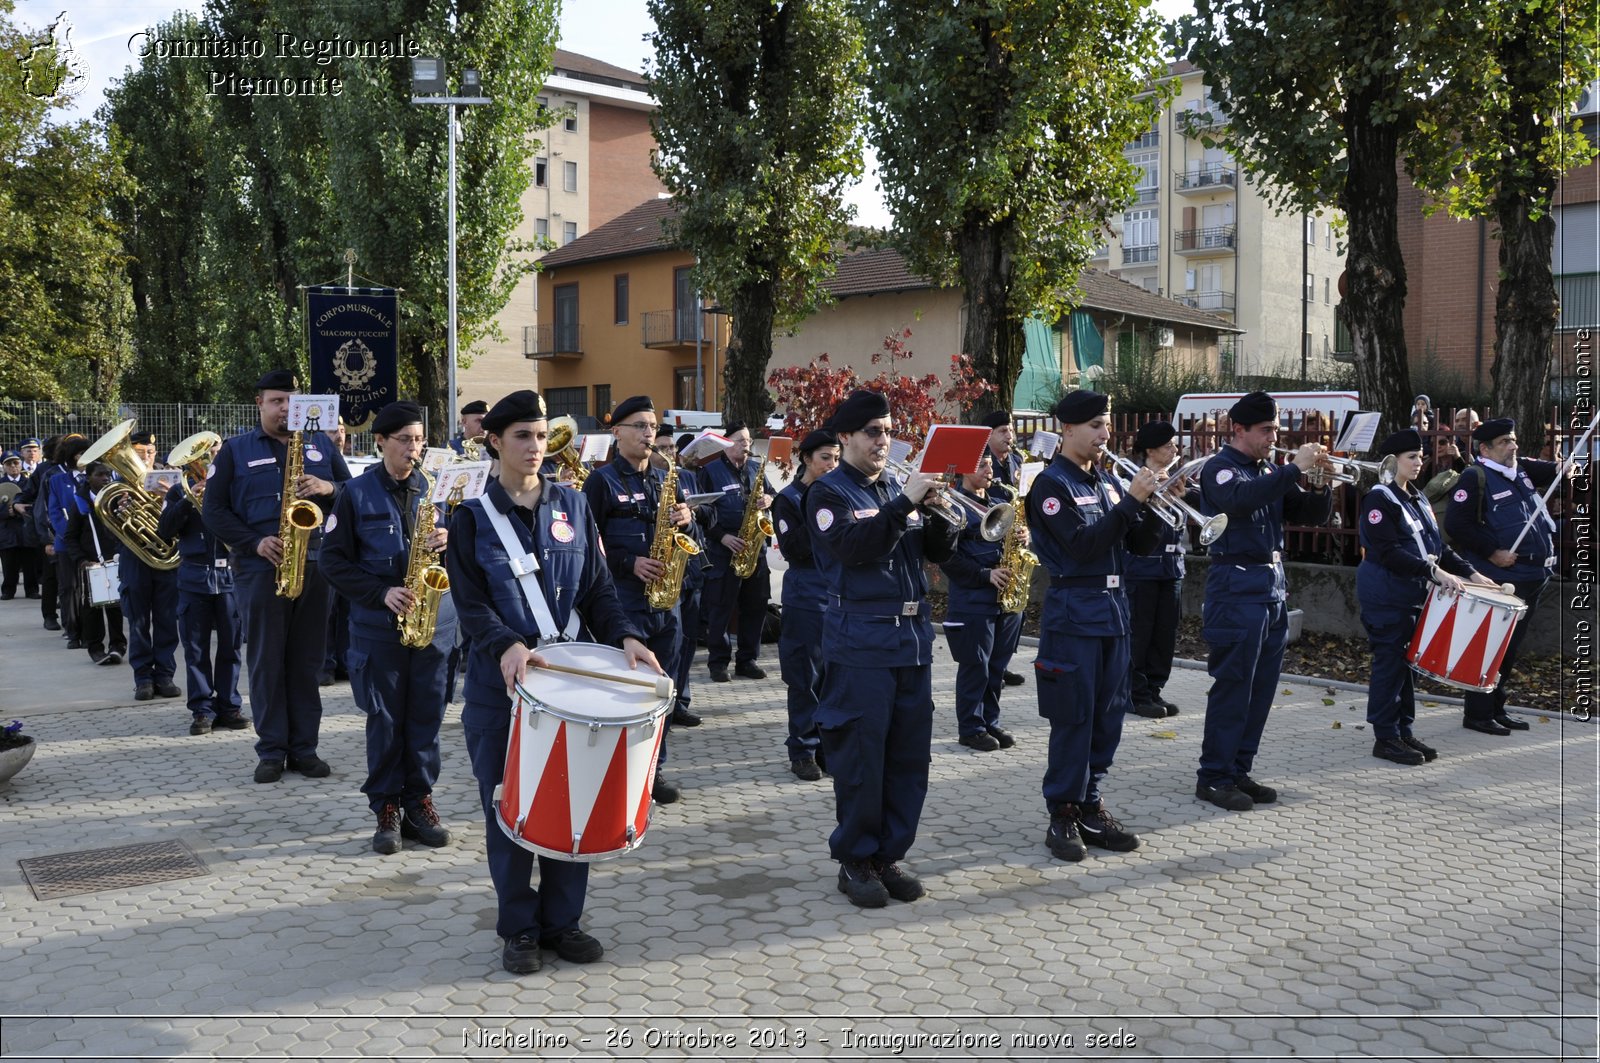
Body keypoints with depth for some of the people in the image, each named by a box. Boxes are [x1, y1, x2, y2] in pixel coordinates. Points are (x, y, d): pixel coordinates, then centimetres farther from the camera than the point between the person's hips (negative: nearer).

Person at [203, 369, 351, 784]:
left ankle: (305, 748, 12)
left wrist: (328, 489, -11)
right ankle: (271, 750, 9)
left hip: (315, 563, 2)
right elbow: (213, 510, 4)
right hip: (260, 567, -1)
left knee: (307, 660, 5)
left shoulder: (321, 443, 12)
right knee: (266, 661, 1)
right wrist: (256, 542, -10)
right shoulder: (235, 450, 7)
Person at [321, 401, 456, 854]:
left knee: (426, 716, 6)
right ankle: (386, 808, 14)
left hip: (433, 622, 2)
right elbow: (334, 560, -2)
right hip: (379, 626, -2)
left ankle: (419, 801, 17)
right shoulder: (357, 493, 0)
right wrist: (382, 593, -13)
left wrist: (446, 543, -13)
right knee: (385, 719, 4)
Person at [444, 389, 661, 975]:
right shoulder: (473, 517, -2)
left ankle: (562, 920, 21)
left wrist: (624, 636, -11)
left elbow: (597, 587, 7)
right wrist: (506, 645, -28)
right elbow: (469, 601, -9)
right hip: (499, 680, -2)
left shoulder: (572, 505, 7)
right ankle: (519, 928, 18)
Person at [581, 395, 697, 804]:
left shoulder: (666, 479, 14)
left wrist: (686, 518, -5)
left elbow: (681, 523, 18)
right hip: (623, 600, -6)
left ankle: (655, 766, 21)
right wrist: (630, 564, -17)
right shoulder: (602, 480, -3)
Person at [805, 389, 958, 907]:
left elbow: (940, 552, 11)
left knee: (909, 757, 8)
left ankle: (889, 854, 20)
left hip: (913, 636, 6)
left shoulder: (897, 489, 16)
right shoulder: (829, 493, -3)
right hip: (861, 642, -6)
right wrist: (905, 503, -24)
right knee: (860, 758, -1)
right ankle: (855, 860, 12)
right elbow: (855, 546, -21)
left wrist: (941, 515, -8)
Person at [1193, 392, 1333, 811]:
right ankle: (1213, 777, 2)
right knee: (1232, 687, -6)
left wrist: (1323, 485, -4)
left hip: (1273, 587, 8)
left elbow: (1310, 514, 15)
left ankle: (1239, 771, 19)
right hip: (1237, 587, -8)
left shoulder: (1269, 471, 17)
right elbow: (1241, 499, -29)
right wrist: (1295, 468, -26)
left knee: (1261, 688, 10)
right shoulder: (1220, 468, -6)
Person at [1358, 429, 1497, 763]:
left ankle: (1403, 732, 20)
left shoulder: (1417, 498, 13)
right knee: (1390, 664, -3)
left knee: (1406, 663, 12)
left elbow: (1436, 544, 14)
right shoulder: (1379, 498, -12)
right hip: (1387, 597, -8)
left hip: (1414, 595, 8)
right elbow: (1389, 552, -21)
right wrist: (1434, 572, -25)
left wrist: (1470, 573, 3)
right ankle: (1385, 738, 4)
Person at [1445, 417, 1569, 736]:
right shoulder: (1475, 478, -10)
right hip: (1498, 580, -8)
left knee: (1511, 648, 15)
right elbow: (1456, 524, -17)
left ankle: (1496, 708, 26)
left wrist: (1563, 467, -9)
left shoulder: (1522, 469, 14)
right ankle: (1477, 714, 7)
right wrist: (1492, 553, -17)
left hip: (1531, 579, 8)